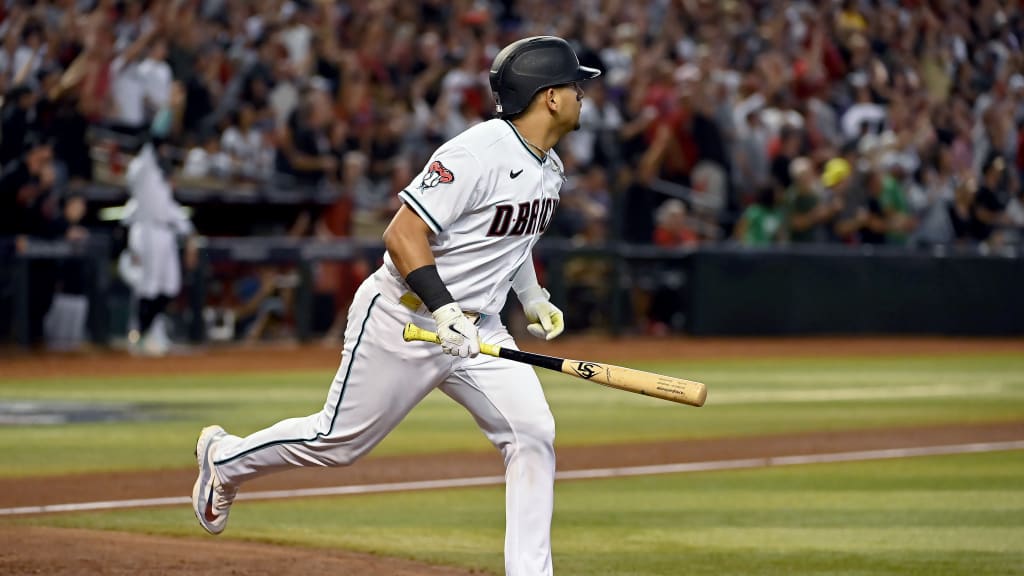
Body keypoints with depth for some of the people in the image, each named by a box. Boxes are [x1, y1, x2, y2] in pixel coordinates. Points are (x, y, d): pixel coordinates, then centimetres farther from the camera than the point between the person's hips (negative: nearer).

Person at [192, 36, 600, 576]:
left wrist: (533, 300, 13)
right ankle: (225, 457, 32)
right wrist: (442, 309, -35)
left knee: (532, 432, -10)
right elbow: (403, 233, -26)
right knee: (341, 440, 6)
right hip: (404, 320, -7)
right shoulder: (476, 153, -23)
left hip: (477, 329, 7)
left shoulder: (548, 167, 6)